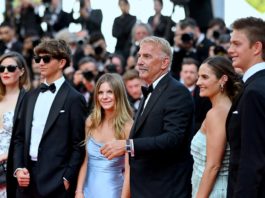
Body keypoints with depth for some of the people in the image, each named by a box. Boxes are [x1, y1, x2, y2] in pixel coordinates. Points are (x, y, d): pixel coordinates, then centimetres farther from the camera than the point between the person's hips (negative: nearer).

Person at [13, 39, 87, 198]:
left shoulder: (74, 99, -3)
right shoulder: (31, 97, 16)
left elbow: (79, 145, -6)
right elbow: (20, 137, 16)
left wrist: (67, 179, -12)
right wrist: (18, 168, 2)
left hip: (55, 181, -5)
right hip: (27, 177, 5)